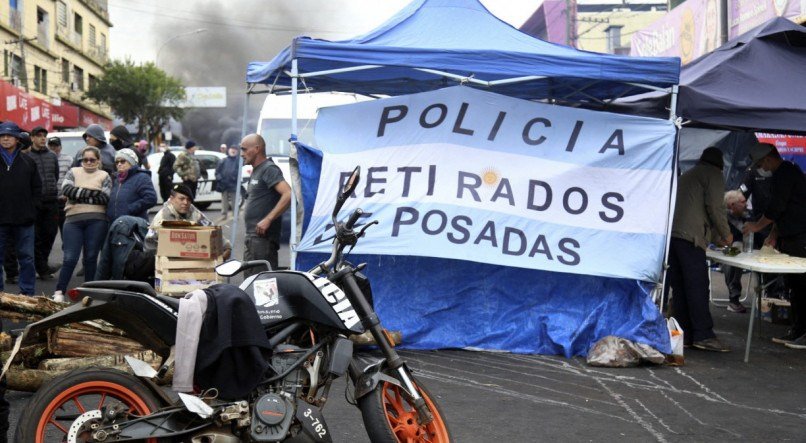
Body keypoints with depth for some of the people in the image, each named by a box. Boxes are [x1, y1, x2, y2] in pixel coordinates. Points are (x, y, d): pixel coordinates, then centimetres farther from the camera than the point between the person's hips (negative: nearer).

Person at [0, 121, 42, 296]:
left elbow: (37, 188, 12)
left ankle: (27, 293, 13)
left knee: (27, 258, 5)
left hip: (24, 221, 1)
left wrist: (31, 208, 1)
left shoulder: (28, 162, 7)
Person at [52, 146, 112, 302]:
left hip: (96, 221, 0)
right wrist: (92, 193, -10)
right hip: (74, 220, 0)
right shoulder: (73, 172, 13)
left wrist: (79, 194, -7)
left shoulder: (104, 176, 9)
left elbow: (105, 197, -7)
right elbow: (66, 190, -5)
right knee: (70, 258, -5)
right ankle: (59, 292, 0)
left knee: (91, 258, 4)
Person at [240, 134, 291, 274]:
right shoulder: (256, 171, 20)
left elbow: (288, 194, -25)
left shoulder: (269, 169, -11)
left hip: (263, 237, -11)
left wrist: (268, 219, -26)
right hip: (253, 237, 11)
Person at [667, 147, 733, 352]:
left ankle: (684, 334, 8)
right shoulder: (714, 174, 6)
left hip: (671, 233, 8)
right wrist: (725, 234, 8)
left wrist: (716, 235, 36)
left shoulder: (687, 175, 30)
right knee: (698, 287, -9)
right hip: (690, 235, -8)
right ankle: (703, 335, -11)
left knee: (679, 287, 7)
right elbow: (715, 207, -5)